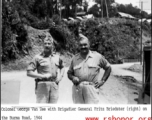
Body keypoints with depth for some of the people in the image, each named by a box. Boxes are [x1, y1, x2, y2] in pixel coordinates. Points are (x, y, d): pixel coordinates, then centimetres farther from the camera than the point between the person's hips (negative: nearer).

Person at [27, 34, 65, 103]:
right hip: (42, 84, -4)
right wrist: (42, 76, -15)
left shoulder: (57, 57, 11)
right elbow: (29, 72, -6)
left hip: (54, 85, 4)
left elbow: (62, 67, 29)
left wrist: (60, 76, 9)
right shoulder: (38, 58, -2)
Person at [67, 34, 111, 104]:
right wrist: (73, 78, -4)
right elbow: (69, 73, 18)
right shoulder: (75, 58, 11)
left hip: (92, 88, -2)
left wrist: (102, 80, 4)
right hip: (77, 89, 3)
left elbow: (108, 68, 13)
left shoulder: (97, 56, 5)